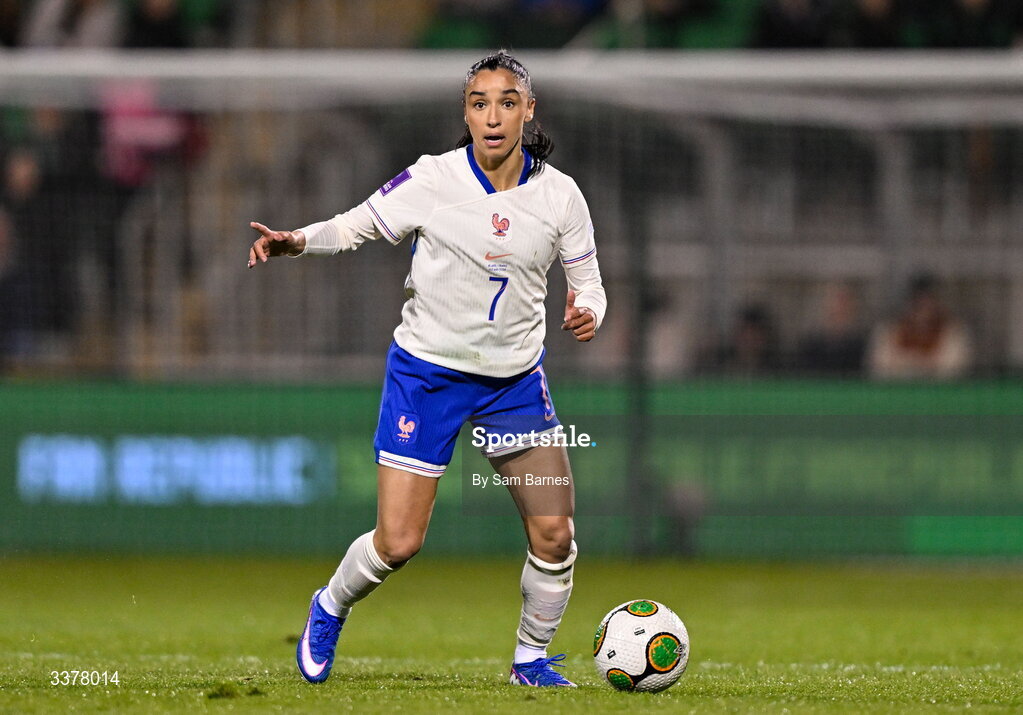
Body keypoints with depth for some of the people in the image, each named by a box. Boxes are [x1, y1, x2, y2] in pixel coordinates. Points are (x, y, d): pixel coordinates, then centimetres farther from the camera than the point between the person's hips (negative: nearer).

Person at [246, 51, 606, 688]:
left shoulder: (559, 194, -5)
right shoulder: (431, 181, -12)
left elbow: (587, 280, 5)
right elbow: (357, 226, -3)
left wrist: (588, 313, -18)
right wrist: (296, 241, -22)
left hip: (517, 378, 3)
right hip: (428, 370, -3)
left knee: (554, 534, -6)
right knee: (399, 543, -7)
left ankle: (532, 660, 18)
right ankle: (330, 609, 26)